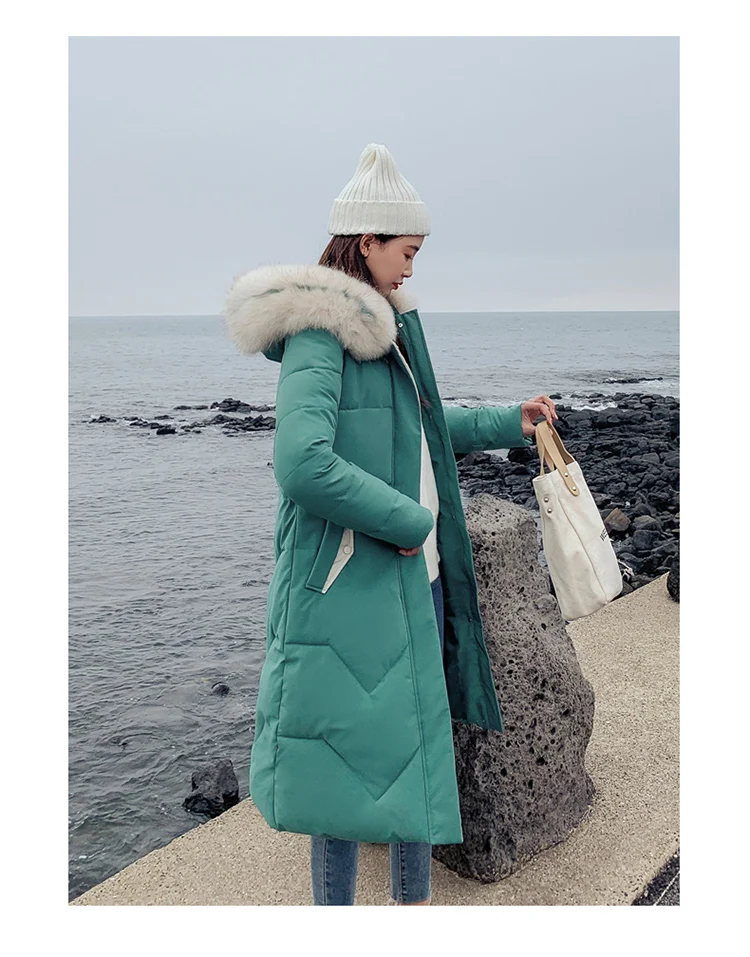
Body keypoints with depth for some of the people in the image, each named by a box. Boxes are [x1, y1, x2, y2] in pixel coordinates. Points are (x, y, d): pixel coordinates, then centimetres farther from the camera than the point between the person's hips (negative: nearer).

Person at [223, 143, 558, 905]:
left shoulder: (381, 328, 13)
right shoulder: (317, 332, -17)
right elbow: (302, 465, -29)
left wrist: (507, 423, 29)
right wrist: (406, 520, -19)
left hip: (413, 572, 9)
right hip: (350, 581, -9)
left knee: (418, 742, 18)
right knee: (354, 754, 3)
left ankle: (413, 898, 38)